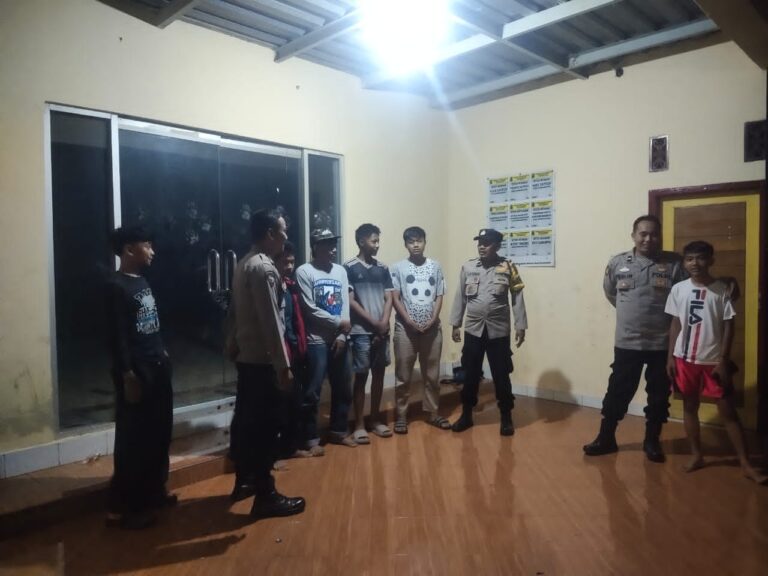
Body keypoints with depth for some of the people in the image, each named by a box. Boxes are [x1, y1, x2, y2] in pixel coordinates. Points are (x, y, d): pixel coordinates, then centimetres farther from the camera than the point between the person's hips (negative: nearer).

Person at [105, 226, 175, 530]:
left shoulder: (142, 281, 12)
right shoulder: (116, 286, -15)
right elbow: (117, 336, -18)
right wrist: (128, 375, -19)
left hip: (157, 367, 9)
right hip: (136, 372, -9)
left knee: (159, 432, 16)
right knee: (133, 439, 0)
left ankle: (153, 491, 32)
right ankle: (122, 507, 13)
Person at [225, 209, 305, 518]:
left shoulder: (243, 264, 12)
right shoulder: (264, 268, -19)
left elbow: (235, 311, 18)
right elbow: (270, 322, -23)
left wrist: (231, 345, 25)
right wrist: (283, 365, -22)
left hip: (244, 355, 10)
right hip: (262, 359, -10)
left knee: (245, 420, 18)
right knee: (265, 426, -2)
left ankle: (243, 481, 32)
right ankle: (265, 496, 8)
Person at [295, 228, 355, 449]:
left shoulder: (340, 271, 10)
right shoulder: (304, 272, -7)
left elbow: (345, 305, 5)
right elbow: (310, 309, -12)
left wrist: (342, 336, -5)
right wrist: (338, 323, -8)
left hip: (338, 339, 6)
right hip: (316, 340, -6)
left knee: (342, 387, 13)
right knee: (313, 391, -2)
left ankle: (339, 430, 29)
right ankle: (310, 438, 12)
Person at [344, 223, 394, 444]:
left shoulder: (382, 269, 11)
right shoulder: (349, 268, -5)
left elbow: (388, 298, 7)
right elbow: (350, 301, -10)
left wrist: (384, 323, -8)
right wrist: (374, 323, -11)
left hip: (382, 331, 5)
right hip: (361, 331, -5)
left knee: (379, 374, 11)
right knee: (361, 376, 0)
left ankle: (376, 419, 23)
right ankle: (359, 424, 9)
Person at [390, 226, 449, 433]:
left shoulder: (435, 266, 6)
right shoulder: (398, 267, -1)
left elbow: (439, 297, 5)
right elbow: (395, 298, -5)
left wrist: (432, 320, -8)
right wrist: (410, 322, -13)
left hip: (432, 329, 2)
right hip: (405, 329, -2)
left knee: (432, 375, 10)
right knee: (403, 376, 3)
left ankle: (433, 413, 23)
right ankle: (401, 416, 14)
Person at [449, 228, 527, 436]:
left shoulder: (508, 268, -3)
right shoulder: (468, 267, 3)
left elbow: (517, 299, -1)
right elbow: (460, 297, 7)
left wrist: (520, 326, -5)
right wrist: (455, 324, 7)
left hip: (499, 331, -2)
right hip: (473, 330, 2)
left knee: (501, 376, 6)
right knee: (470, 375, 10)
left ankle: (506, 417, 21)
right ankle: (466, 415, 25)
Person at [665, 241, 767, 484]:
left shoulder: (721, 290, -5)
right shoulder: (678, 289, 0)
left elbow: (728, 327, -4)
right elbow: (675, 324, 5)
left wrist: (723, 361, -8)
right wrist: (670, 357, 3)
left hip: (713, 361, -2)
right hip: (685, 359, 2)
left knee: (728, 411, 4)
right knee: (689, 407, 11)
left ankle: (746, 464, 13)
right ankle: (696, 455, 25)